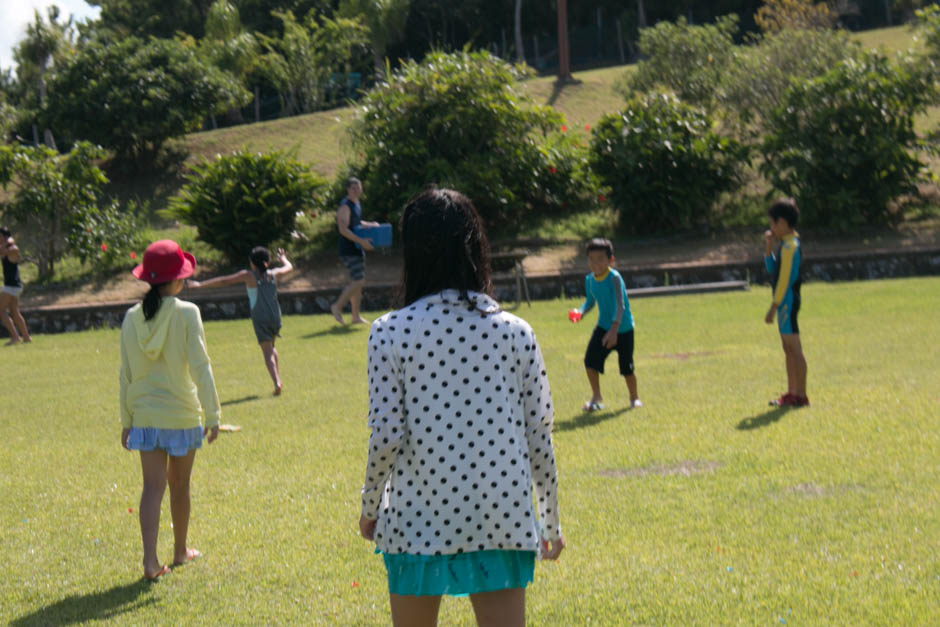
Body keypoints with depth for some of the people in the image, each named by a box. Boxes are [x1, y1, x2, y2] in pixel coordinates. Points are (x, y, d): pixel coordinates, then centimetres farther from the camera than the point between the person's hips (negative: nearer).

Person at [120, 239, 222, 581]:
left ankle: (150, 560, -10)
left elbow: (126, 374, 5)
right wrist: (212, 414, -9)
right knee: (179, 485, 14)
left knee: (153, 486, 2)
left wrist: (126, 420, 13)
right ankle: (180, 551, 30)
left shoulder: (132, 317, 0)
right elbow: (200, 367, -13)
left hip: (145, 415, 3)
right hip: (181, 414, -2)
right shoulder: (186, 313, -12)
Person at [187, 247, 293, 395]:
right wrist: (283, 258, 51)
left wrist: (200, 284, -4)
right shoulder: (273, 274, 8)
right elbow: (289, 267, 29)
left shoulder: (248, 275, -3)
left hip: (260, 319, -4)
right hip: (275, 317, 4)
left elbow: (224, 281, -7)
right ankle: (278, 379, 21)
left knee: (267, 352, -5)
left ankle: (277, 382, -21)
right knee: (271, 347, 25)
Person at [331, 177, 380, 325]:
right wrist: (361, 241, -26)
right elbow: (343, 229, -22)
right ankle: (337, 307, 0)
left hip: (357, 250, 9)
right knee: (358, 281, -14)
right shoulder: (345, 206, -14)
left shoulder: (357, 205, 15)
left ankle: (356, 316, 14)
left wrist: (369, 225, 13)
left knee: (358, 282, 10)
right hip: (348, 250, -9)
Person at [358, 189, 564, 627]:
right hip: (504, 521, 1)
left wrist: (370, 505, 7)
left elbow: (386, 436, -10)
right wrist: (550, 522, 13)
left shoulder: (390, 333, -6)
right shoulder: (516, 333, 0)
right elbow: (539, 437, 2)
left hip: (418, 521, -1)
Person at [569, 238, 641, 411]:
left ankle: (634, 398, 27)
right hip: (603, 326, 5)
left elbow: (620, 305, -26)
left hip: (623, 329, -5)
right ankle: (596, 397, 6)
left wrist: (614, 329, -34)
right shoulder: (589, 279, -1)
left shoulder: (614, 278, -21)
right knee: (591, 360, -10)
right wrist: (580, 312, -8)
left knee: (626, 367, 3)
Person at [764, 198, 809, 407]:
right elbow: (772, 269, 21)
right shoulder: (786, 244, 13)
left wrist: (773, 308, -19)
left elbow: (784, 280, -20)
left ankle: (800, 395, -5)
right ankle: (791, 393, 18)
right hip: (786, 302, 10)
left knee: (794, 348, -7)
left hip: (787, 301, -10)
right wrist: (768, 247, 9)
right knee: (788, 348, 13)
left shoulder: (790, 246, -17)